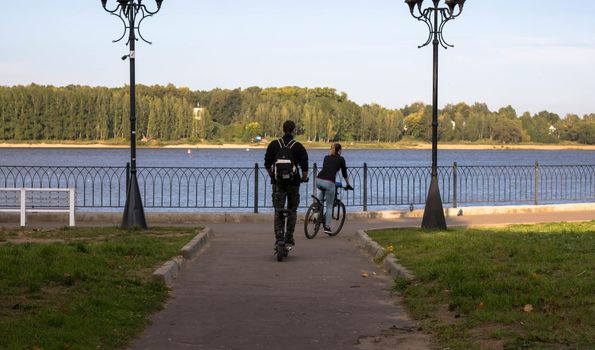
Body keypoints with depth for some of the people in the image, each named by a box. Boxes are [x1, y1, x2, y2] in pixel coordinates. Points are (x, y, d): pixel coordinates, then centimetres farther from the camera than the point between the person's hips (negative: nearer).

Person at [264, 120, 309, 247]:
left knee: (278, 211, 4)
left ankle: (279, 237, -7)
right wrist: (304, 178, 14)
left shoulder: (273, 145, 2)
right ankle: (289, 238, 9)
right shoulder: (299, 147, -3)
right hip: (293, 182, -1)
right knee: (292, 210, 10)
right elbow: (304, 167, -4)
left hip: (278, 182, 1)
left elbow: (267, 164, 6)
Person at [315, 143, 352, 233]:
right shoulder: (340, 159, 10)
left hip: (319, 180, 4)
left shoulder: (326, 157, 23)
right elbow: (344, 173, 17)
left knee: (322, 190, 40)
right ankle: (327, 227, 7)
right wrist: (348, 184, 32)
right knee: (329, 206, 8)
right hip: (329, 182, -4)